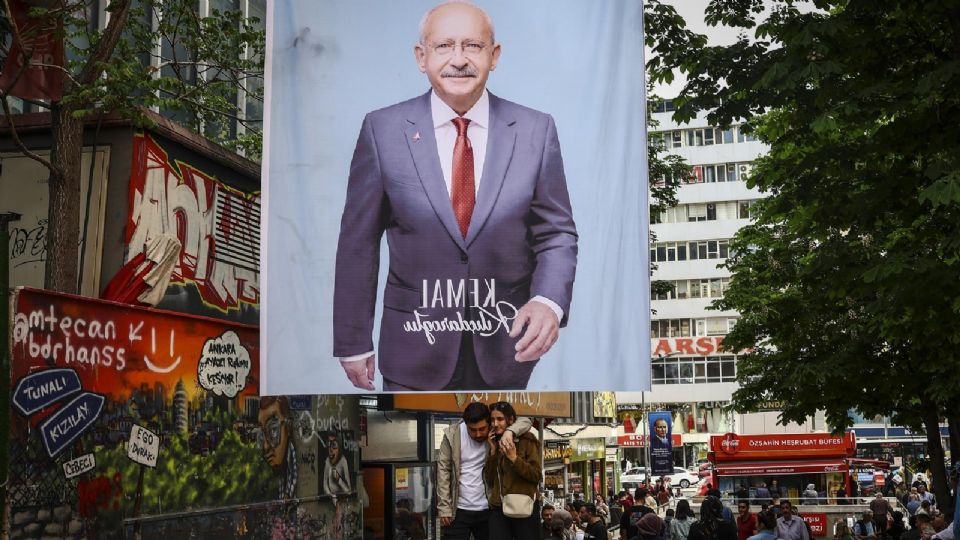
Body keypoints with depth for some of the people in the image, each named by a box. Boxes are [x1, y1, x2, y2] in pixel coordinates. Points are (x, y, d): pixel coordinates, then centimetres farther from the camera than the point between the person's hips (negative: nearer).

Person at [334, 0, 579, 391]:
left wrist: (549, 302, -20)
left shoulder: (535, 131, -4)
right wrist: (353, 342, -2)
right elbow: (358, 243, -3)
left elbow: (557, 234, -1)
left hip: (505, 347, 2)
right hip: (415, 350, -2)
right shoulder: (383, 130, -6)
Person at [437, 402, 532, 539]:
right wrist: (444, 507, -11)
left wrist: (509, 431, -32)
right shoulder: (452, 435, -7)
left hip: (488, 510, 2)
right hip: (459, 510, -1)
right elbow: (443, 470, -6)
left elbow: (525, 422, -9)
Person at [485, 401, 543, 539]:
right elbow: (489, 480, 7)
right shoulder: (495, 443, 12)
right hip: (498, 508, 4)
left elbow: (536, 475, -7)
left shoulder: (526, 440, -2)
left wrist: (514, 458, -16)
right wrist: (493, 452, -2)